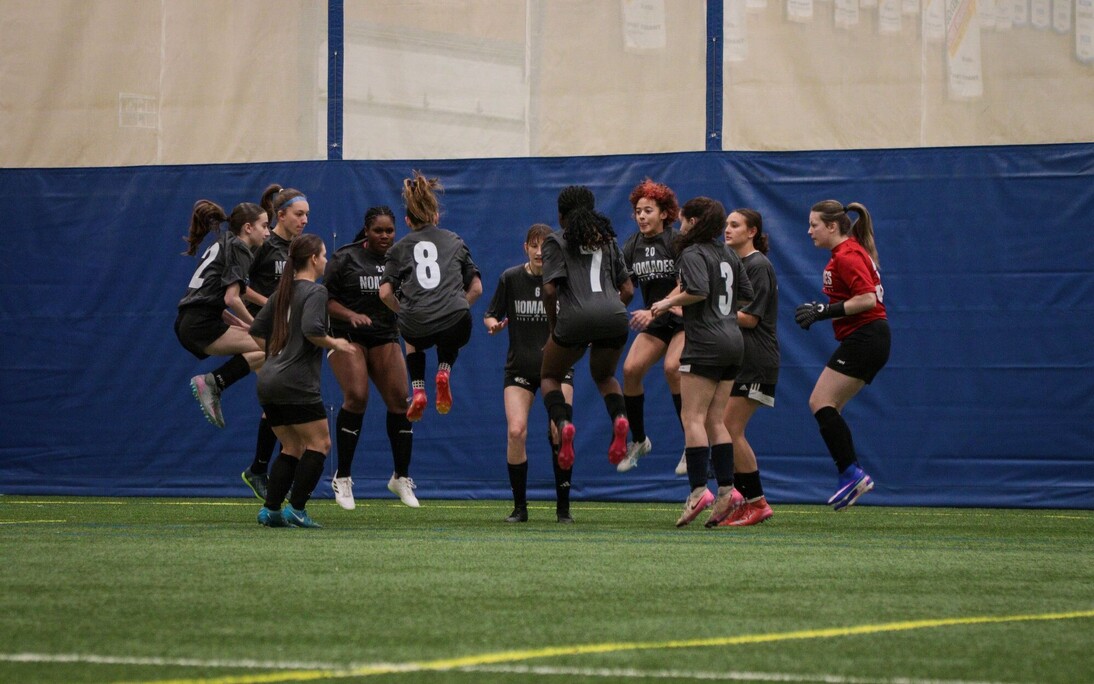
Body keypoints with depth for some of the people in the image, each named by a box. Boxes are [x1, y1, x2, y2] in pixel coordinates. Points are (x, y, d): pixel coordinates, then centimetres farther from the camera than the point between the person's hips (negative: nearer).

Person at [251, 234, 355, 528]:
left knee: (292, 448, 15)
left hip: (269, 380, 8)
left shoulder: (283, 292, 16)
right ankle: (296, 509, -3)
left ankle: (271, 509, 7)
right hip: (296, 383, -8)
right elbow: (312, 329, -23)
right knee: (319, 443, 3)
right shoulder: (315, 291, -8)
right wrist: (335, 344, -7)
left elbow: (256, 330, 19)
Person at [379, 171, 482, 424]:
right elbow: (476, 288, 13)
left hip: (417, 326, 0)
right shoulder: (454, 241, 18)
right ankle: (444, 370, 8)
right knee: (451, 339, 39)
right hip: (455, 320, 0)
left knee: (412, 339, 39)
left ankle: (418, 391, 17)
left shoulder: (399, 249, 15)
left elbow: (385, 293, 3)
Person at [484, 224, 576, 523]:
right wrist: (494, 324, -17)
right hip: (520, 366, 1)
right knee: (516, 431, -14)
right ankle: (520, 507, 0)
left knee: (560, 432, -13)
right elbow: (491, 315, 5)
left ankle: (563, 507, 1)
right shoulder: (510, 278, -2)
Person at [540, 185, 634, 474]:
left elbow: (550, 289, -3)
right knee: (604, 376, 29)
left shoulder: (556, 241, 8)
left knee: (550, 377, 19)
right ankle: (619, 418, -3)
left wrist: (552, 328, 7)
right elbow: (628, 290, 17)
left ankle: (563, 423, -12)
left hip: (575, 320, -4)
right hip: (614, 318, 4)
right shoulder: (606, 240, 22)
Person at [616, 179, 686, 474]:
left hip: (685, 319, -6)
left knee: (672, 367, -28)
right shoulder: (632, 246, 1)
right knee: (631, 369, -12)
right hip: (655, 323, 6)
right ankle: (638, 441, 6)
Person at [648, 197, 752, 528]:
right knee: (715, 420, 10)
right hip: (732, 341, 8)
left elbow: (698, 290, -24)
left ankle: (698, 489, -17)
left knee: (693, 417, -8)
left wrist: (668, 302, -10)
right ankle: (726, 489, 4)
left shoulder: (692, 254, -9)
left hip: (705, 344, -8)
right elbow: (746, 293, 19)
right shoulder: (728, 254, 15)